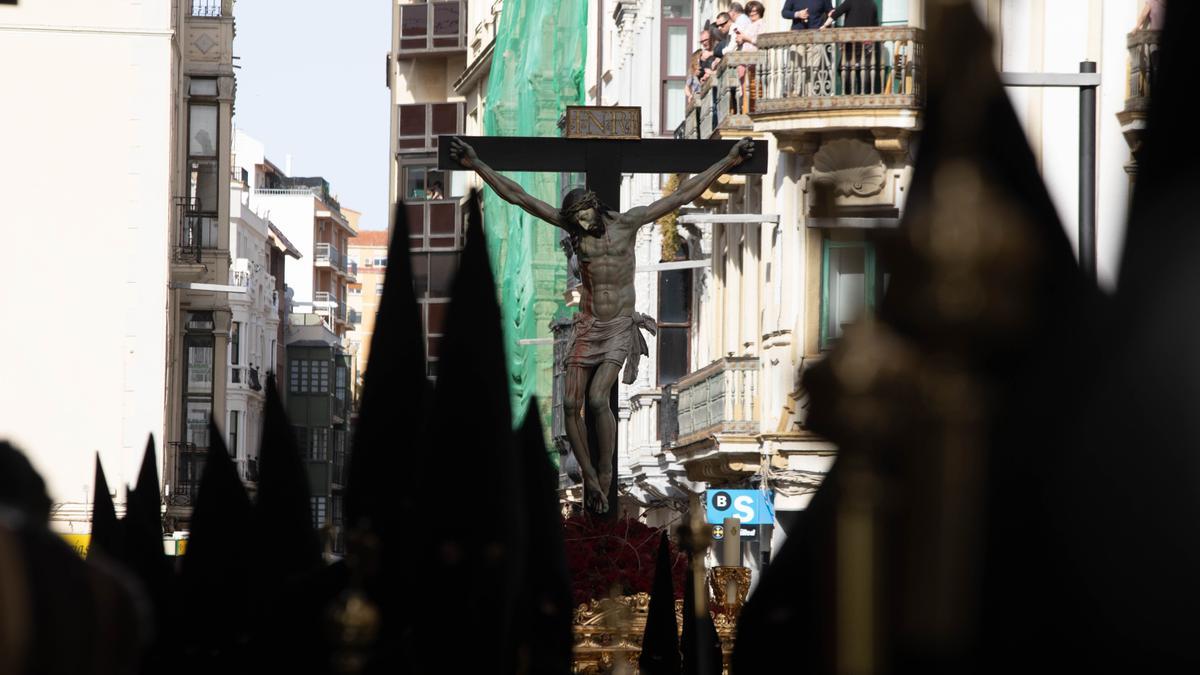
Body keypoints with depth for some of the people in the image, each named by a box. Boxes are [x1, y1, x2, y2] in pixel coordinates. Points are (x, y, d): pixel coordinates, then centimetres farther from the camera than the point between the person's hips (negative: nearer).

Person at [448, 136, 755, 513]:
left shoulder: (627, 223, -6)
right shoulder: (572, 226, -2)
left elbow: (683, 195, -5)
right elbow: (516, 196, -2)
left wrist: (728, 162, -7)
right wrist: (476, 165, -5)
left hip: (620, 328, -3)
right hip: (586, 327, 3)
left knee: (597, 398, -19)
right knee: (572, 404, -7)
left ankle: (605, 479, -10)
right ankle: (589, 478, 6)